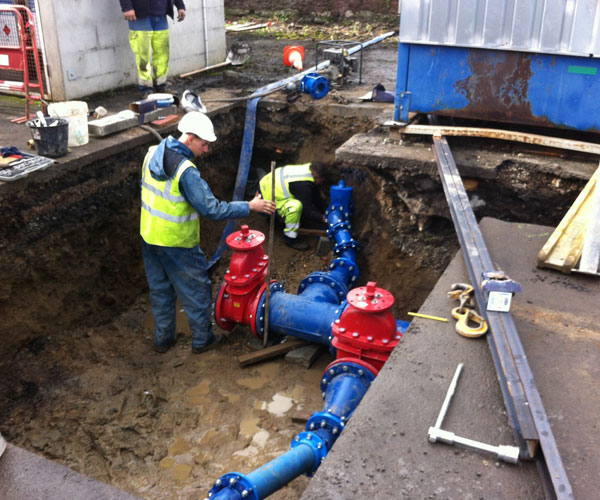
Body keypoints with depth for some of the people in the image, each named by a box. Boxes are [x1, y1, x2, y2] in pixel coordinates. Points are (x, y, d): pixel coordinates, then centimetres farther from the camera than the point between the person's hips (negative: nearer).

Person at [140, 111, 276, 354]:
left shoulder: (152, 153, -3)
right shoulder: (186, 171, -27)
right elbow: (211, 209, -27)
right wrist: (249, 207, -20)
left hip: (149, 236, 8)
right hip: (176, 243, -8)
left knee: (160, 290, 22)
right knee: (196, 290, 12)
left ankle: (162, 338, 35)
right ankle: (202, 339, 27)